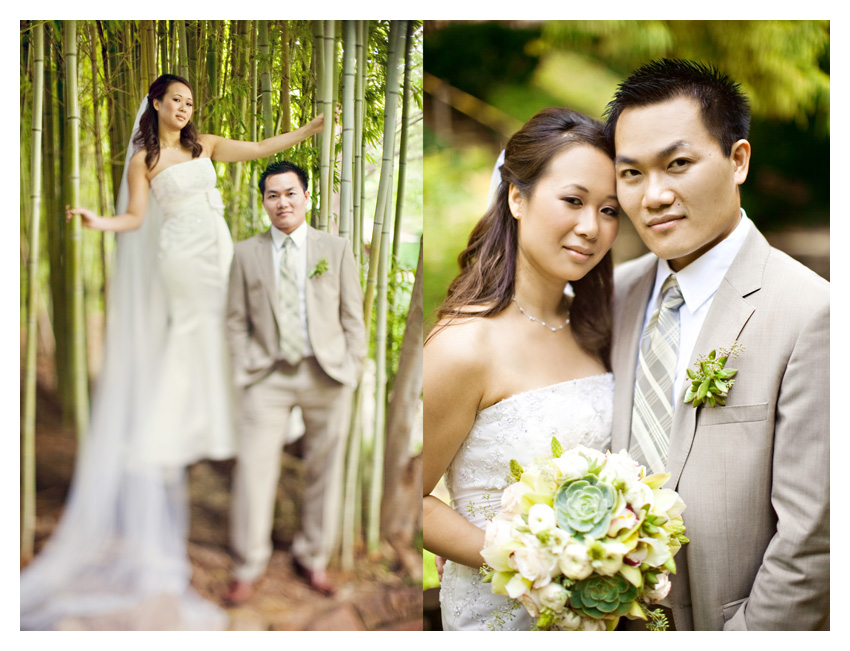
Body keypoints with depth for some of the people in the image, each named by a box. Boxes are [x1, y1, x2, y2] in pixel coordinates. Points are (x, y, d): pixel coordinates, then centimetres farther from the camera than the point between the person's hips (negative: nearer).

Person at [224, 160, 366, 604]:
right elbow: (236, 320, 10)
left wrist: (352, 370, -1)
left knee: (324, 469, 6)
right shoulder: (247, 254, 8)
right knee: (253, 468, -6)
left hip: (327, 375, 1)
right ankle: (248, 568, 8)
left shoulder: (336, 249, 7)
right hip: (269, 376, 0)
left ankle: (313, 559, 23)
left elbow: (353, 315, 7)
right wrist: (244, 370, -1)